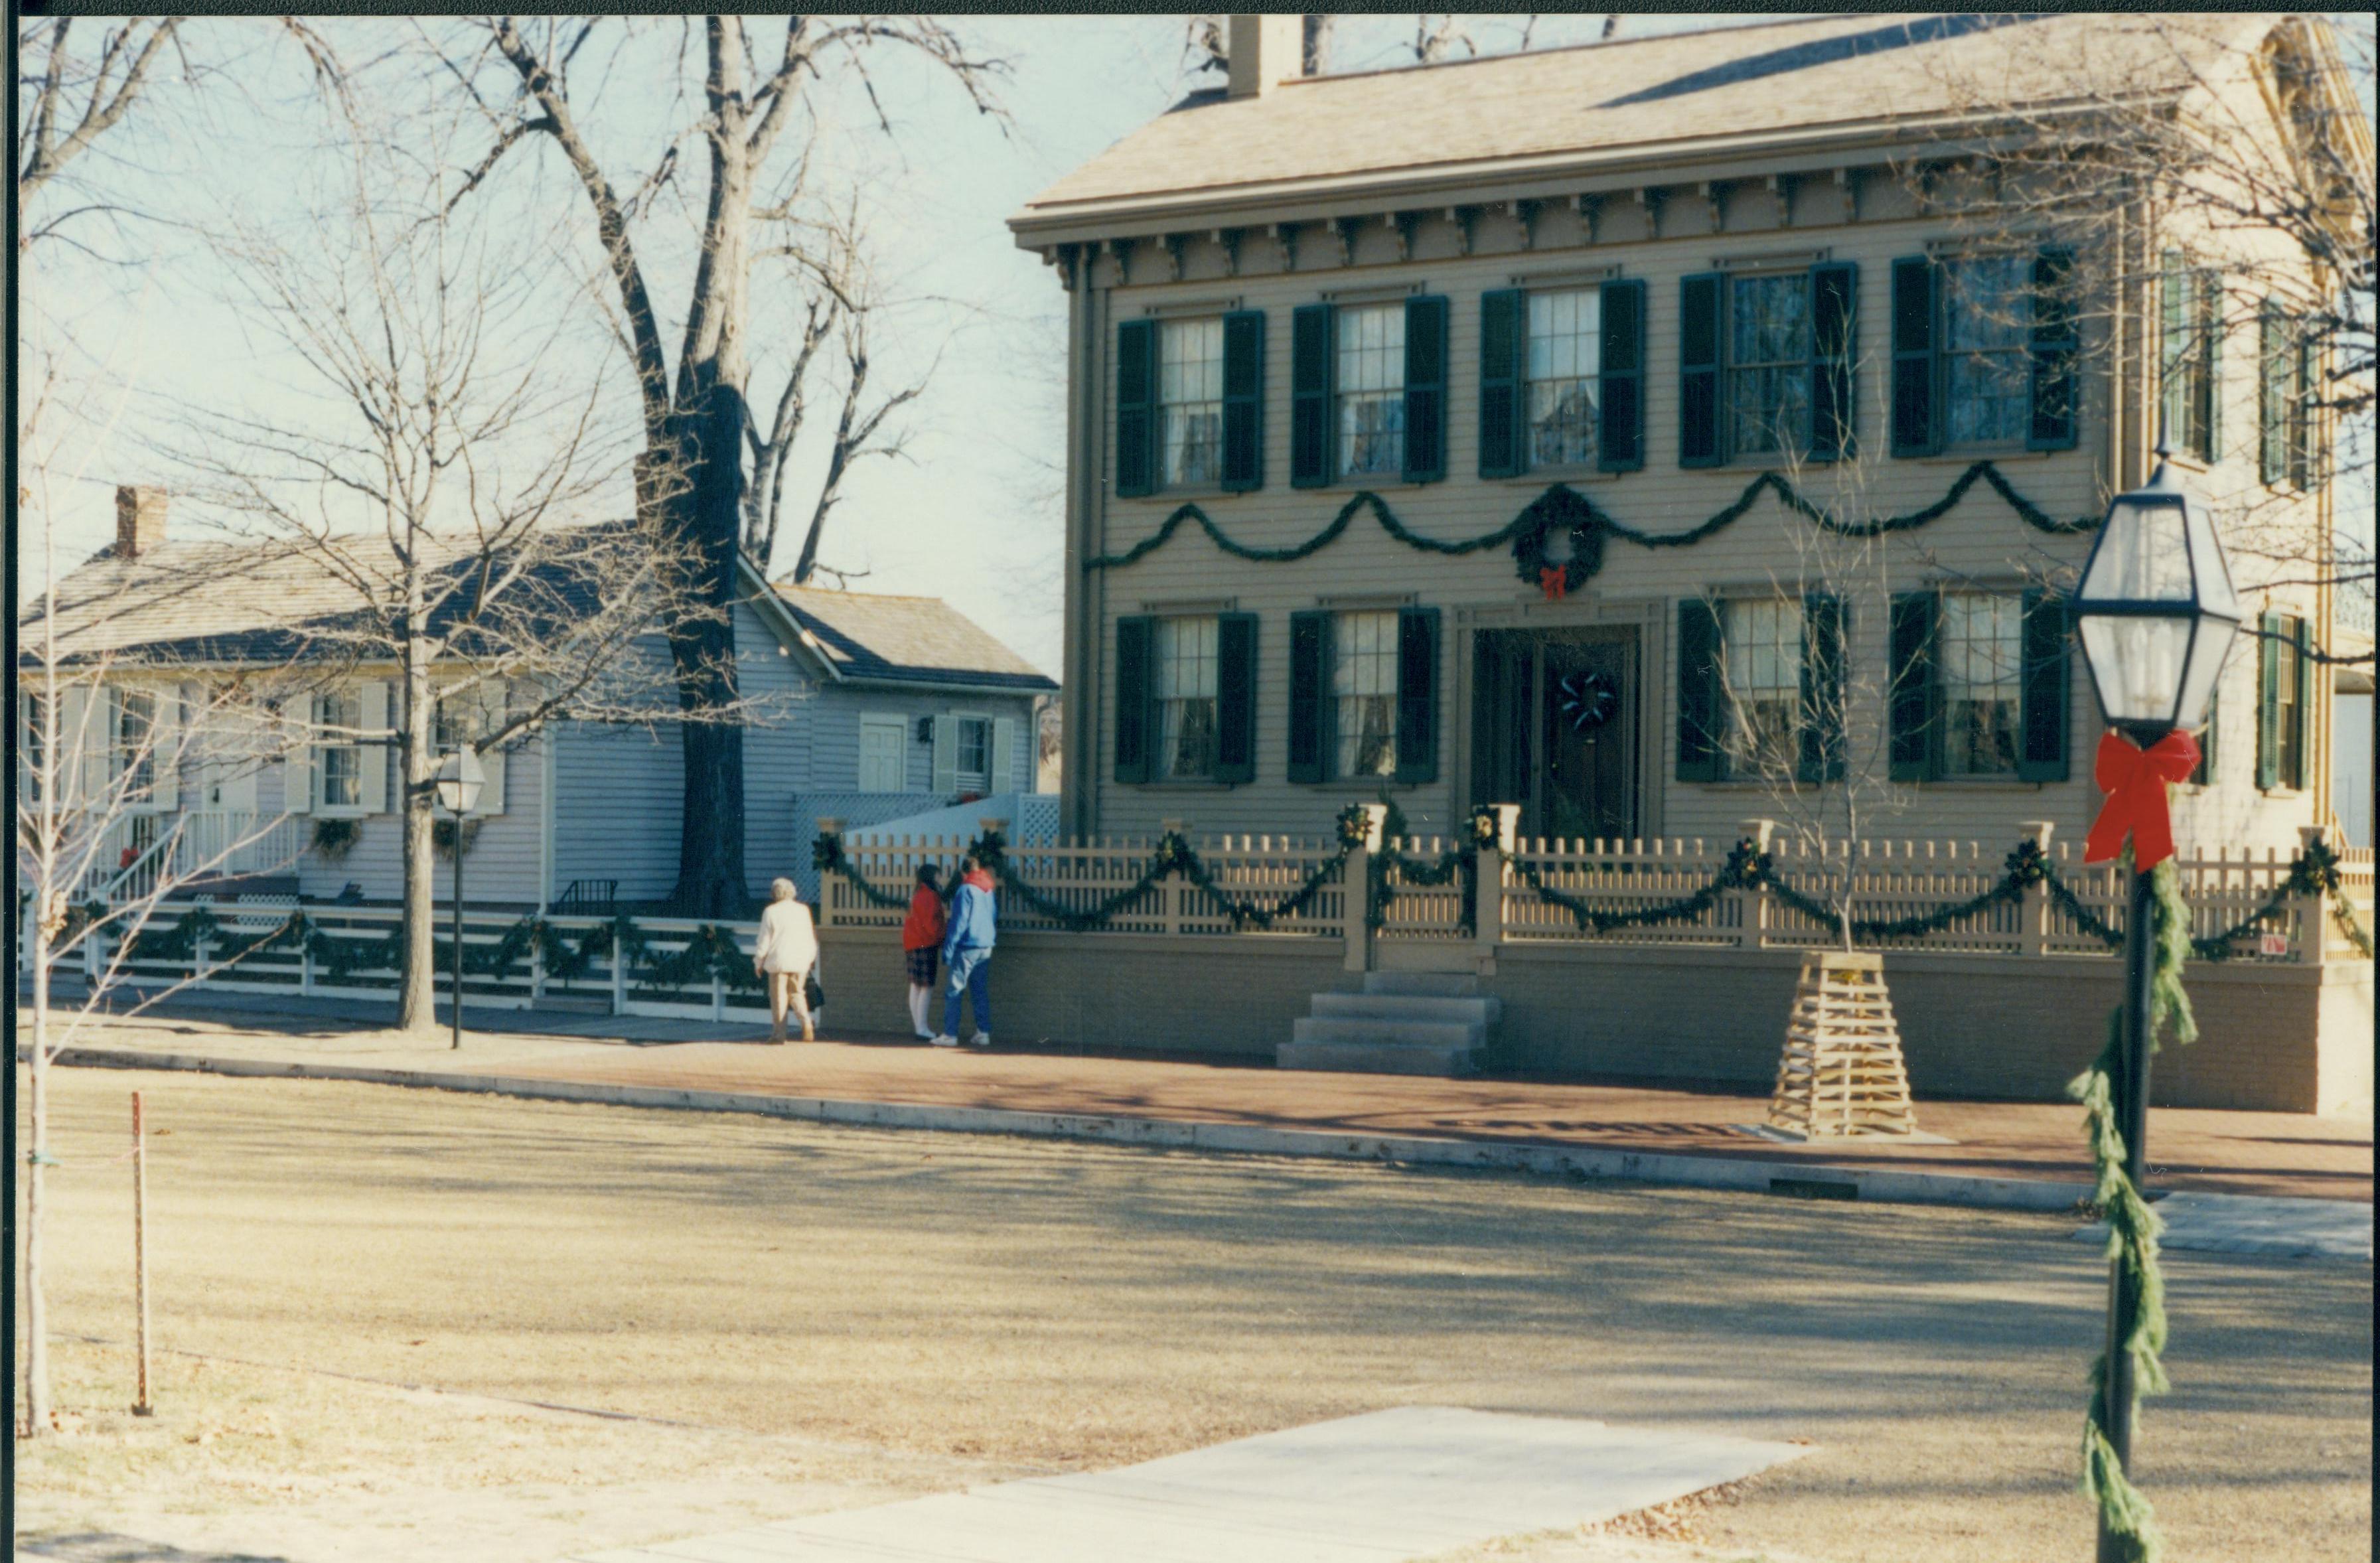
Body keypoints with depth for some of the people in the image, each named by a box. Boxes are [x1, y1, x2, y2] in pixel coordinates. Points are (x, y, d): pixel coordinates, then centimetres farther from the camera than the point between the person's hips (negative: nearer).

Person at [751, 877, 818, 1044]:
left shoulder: (771, 912, -6)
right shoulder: (803, 910, 3)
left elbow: (764, 940, -5)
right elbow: (811, 936, 7)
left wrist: (758, 962, 5)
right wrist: (811, 958, 19)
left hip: (778, 960, -3)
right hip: (800, 961, 3)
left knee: (779, 997, 5)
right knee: (797, 993, 14)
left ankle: (779, 1033, 5)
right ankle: (806, 1021, -10)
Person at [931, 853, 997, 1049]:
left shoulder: (966, 890, -11)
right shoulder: (988, 891, 11)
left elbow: (958, 922, -13)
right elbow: (994, 918, 18)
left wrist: (948, 950, -11)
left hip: (967, 947, -7)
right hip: (986, 948, 7)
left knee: (953, 992, -5)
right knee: (981, 991, 12)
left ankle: (950, 1035, -9)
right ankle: (983, 1033, 10)